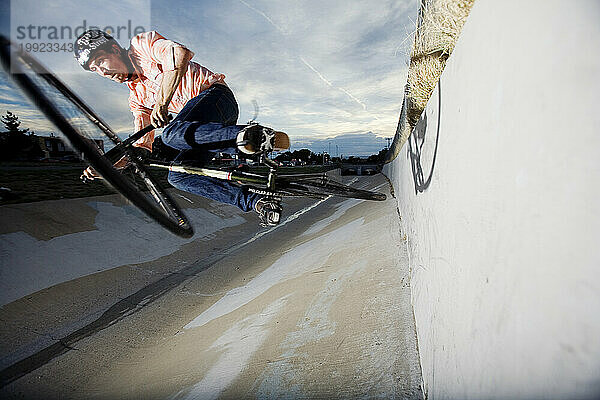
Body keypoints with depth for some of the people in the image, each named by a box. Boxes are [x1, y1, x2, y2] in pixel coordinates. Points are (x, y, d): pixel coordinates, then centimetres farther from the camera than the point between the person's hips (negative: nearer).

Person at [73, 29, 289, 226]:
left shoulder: (141, 44, 4)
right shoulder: (136, 98, 24)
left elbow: (179, 54, -19)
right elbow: (142, 146, 21)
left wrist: (161, 103, -19)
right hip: (204, 127, 9)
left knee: (172, 134, -33)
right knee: (177, 176, -8)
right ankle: (256, 202, -18)